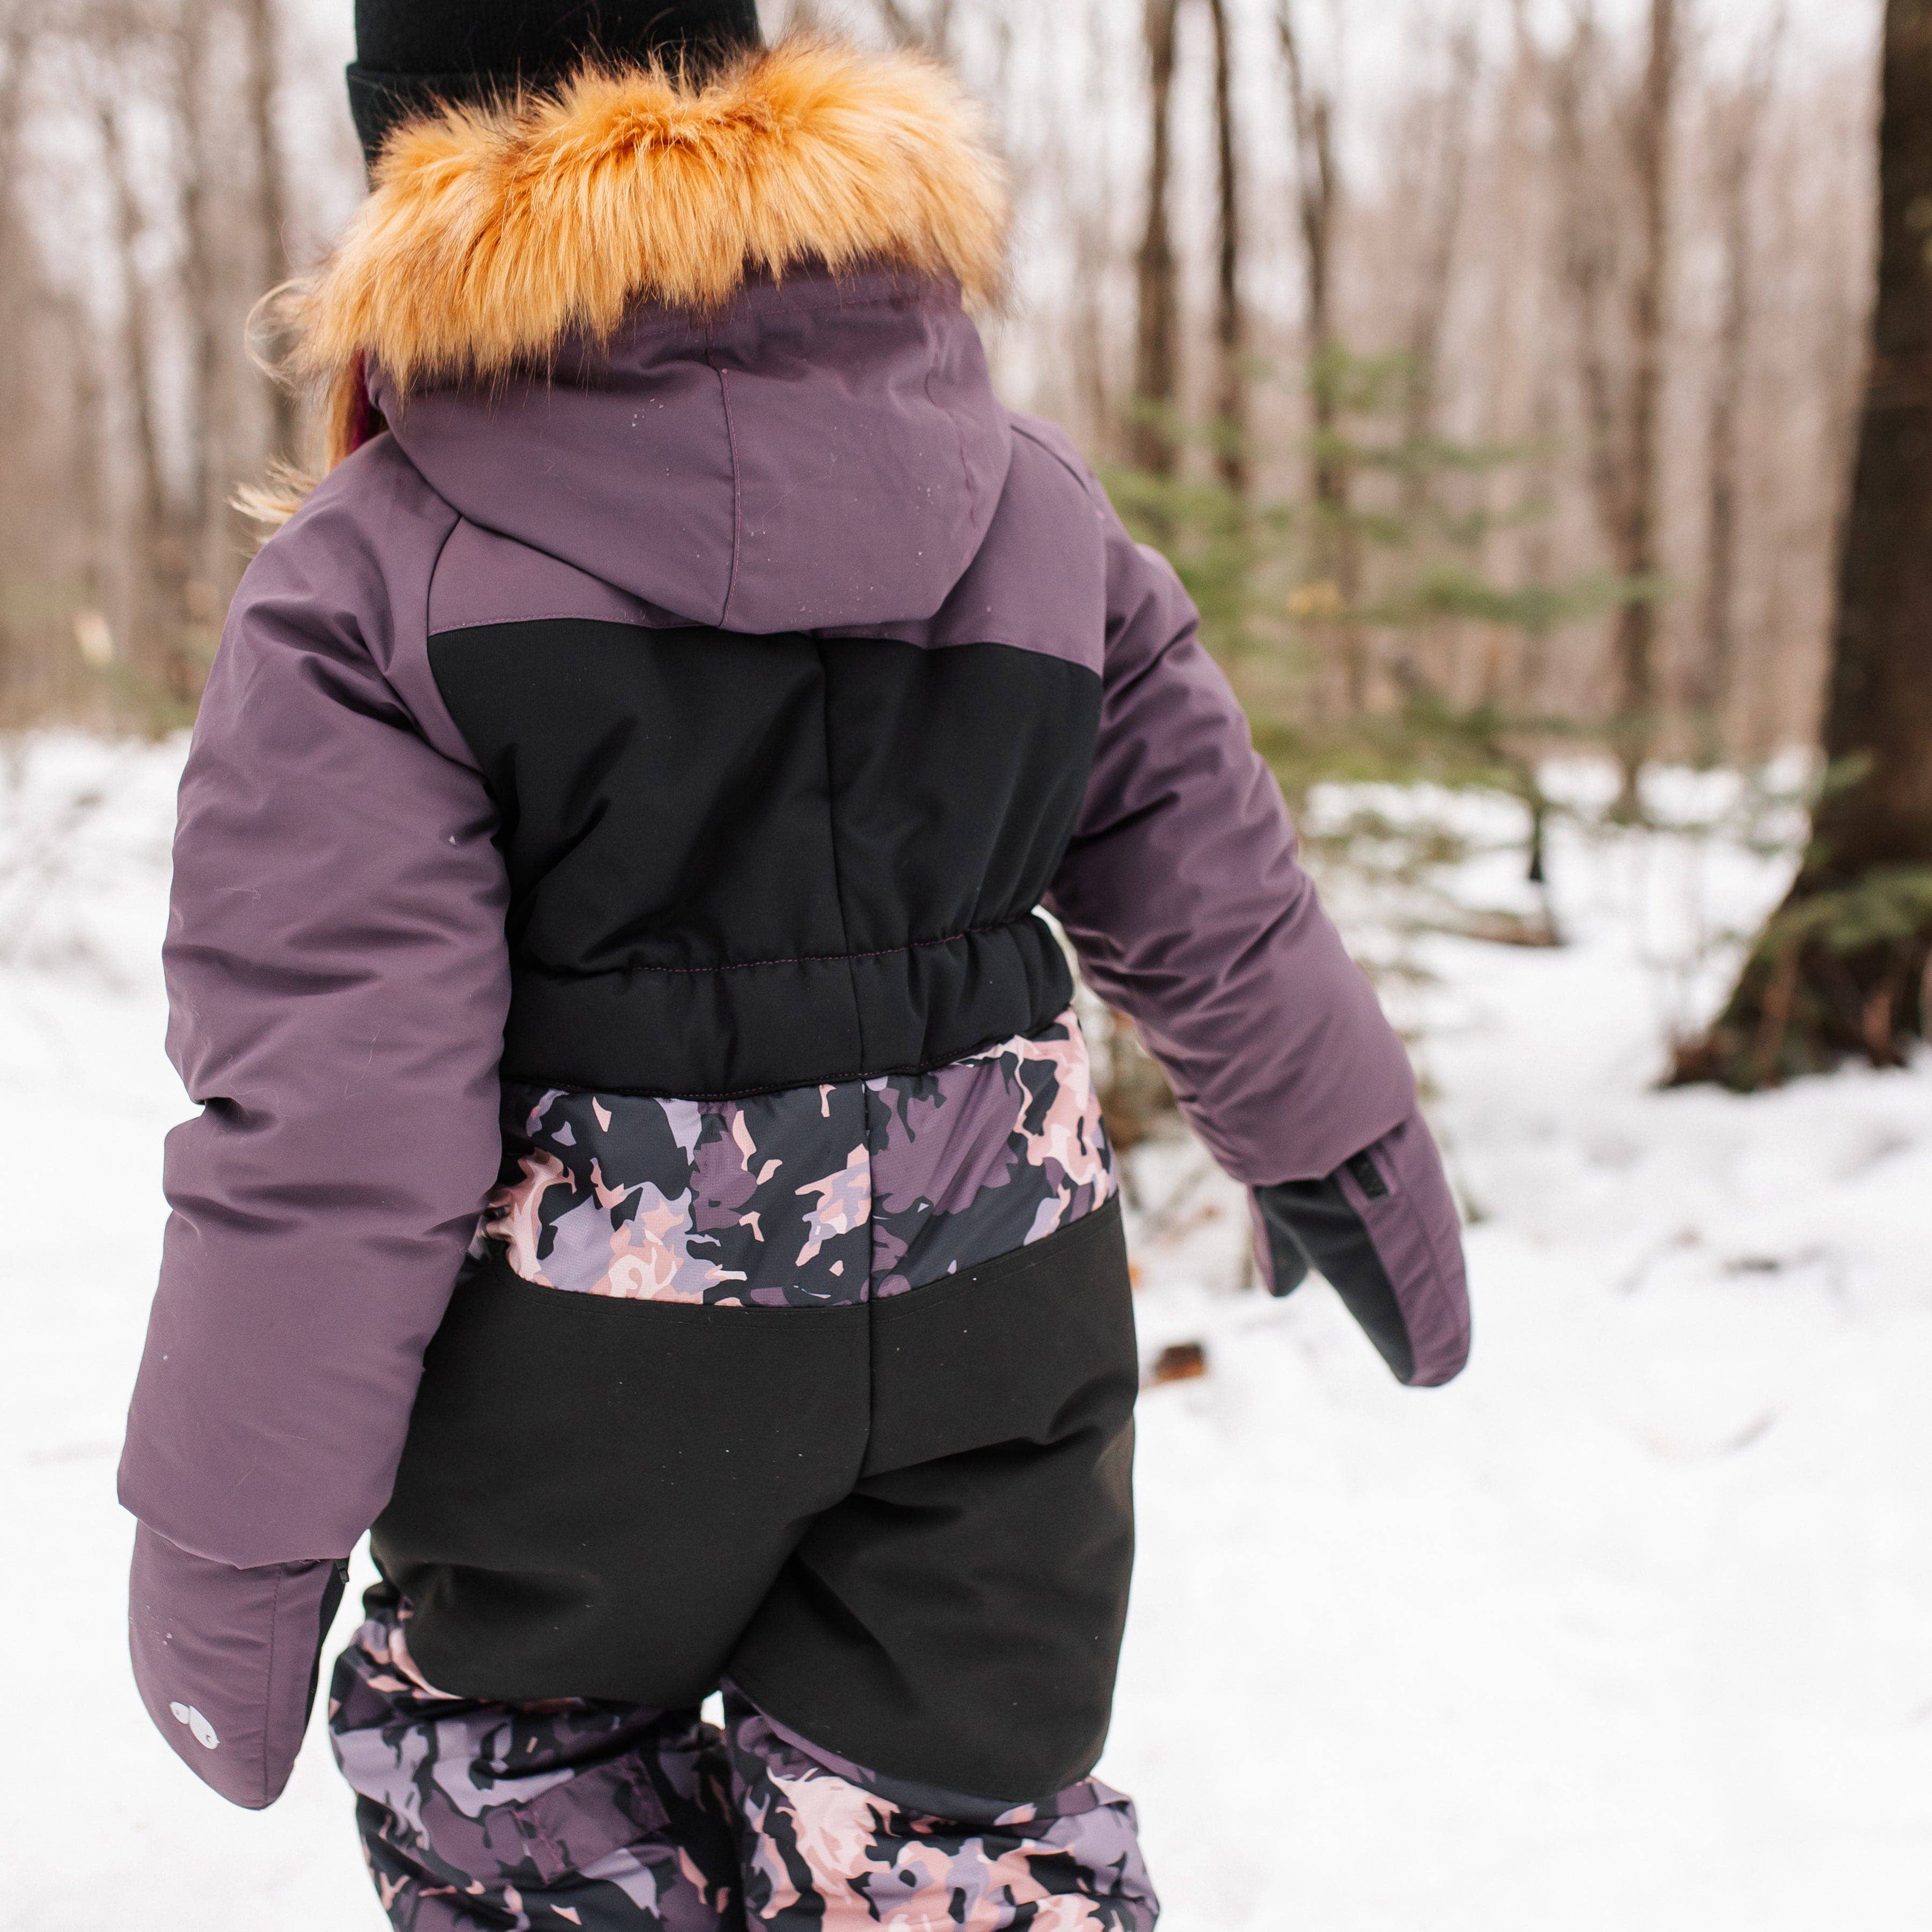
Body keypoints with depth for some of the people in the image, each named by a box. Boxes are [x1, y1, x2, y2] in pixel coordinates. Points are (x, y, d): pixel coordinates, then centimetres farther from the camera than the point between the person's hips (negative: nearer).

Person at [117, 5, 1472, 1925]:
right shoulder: (1027, 494, 3)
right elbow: (1219, 911, 9)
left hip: (587, 1361, -3)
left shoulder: (364, 574, -11)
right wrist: (1347, 1164, 25)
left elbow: (323, 1114, -16)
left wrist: (227, 1566, -7)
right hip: (990, 1320, 4)